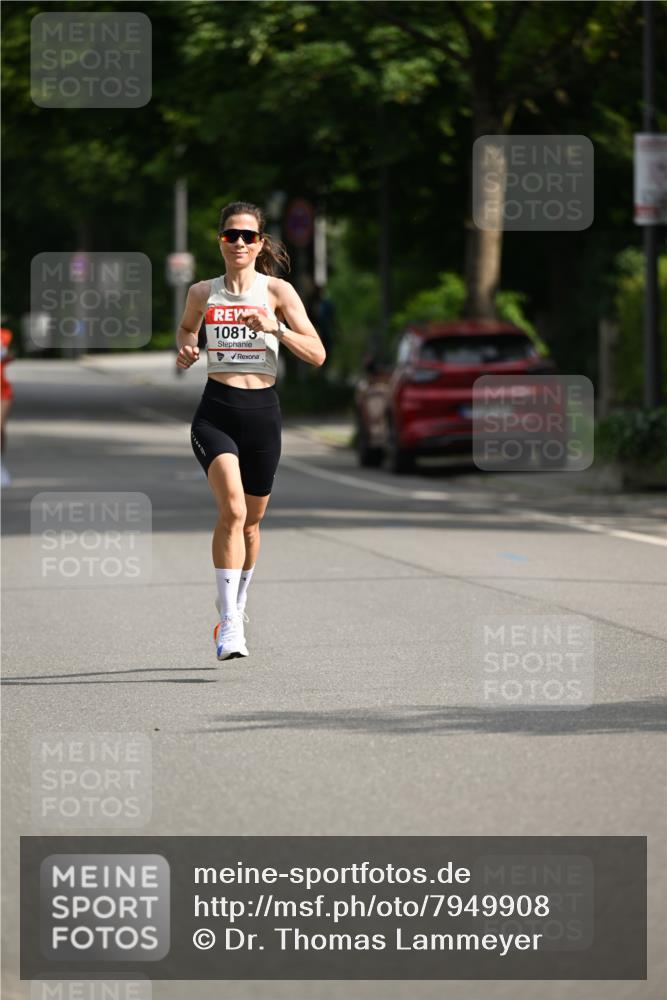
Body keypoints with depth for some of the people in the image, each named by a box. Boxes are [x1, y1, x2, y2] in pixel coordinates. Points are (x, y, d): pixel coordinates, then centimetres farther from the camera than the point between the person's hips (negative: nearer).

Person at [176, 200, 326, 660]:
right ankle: (229, 624, -25)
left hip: (263, 411, 1)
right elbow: (186, 328, 29)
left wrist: (275, 328, -19)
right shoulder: (202, 293, 6)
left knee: (251, 520, 13)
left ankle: (237, 603, 40)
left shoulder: (278, 291, 0)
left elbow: (317, 354, -5)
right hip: (216, 411, -1)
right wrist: (186, 349, 7)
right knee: (232, 508, -23)